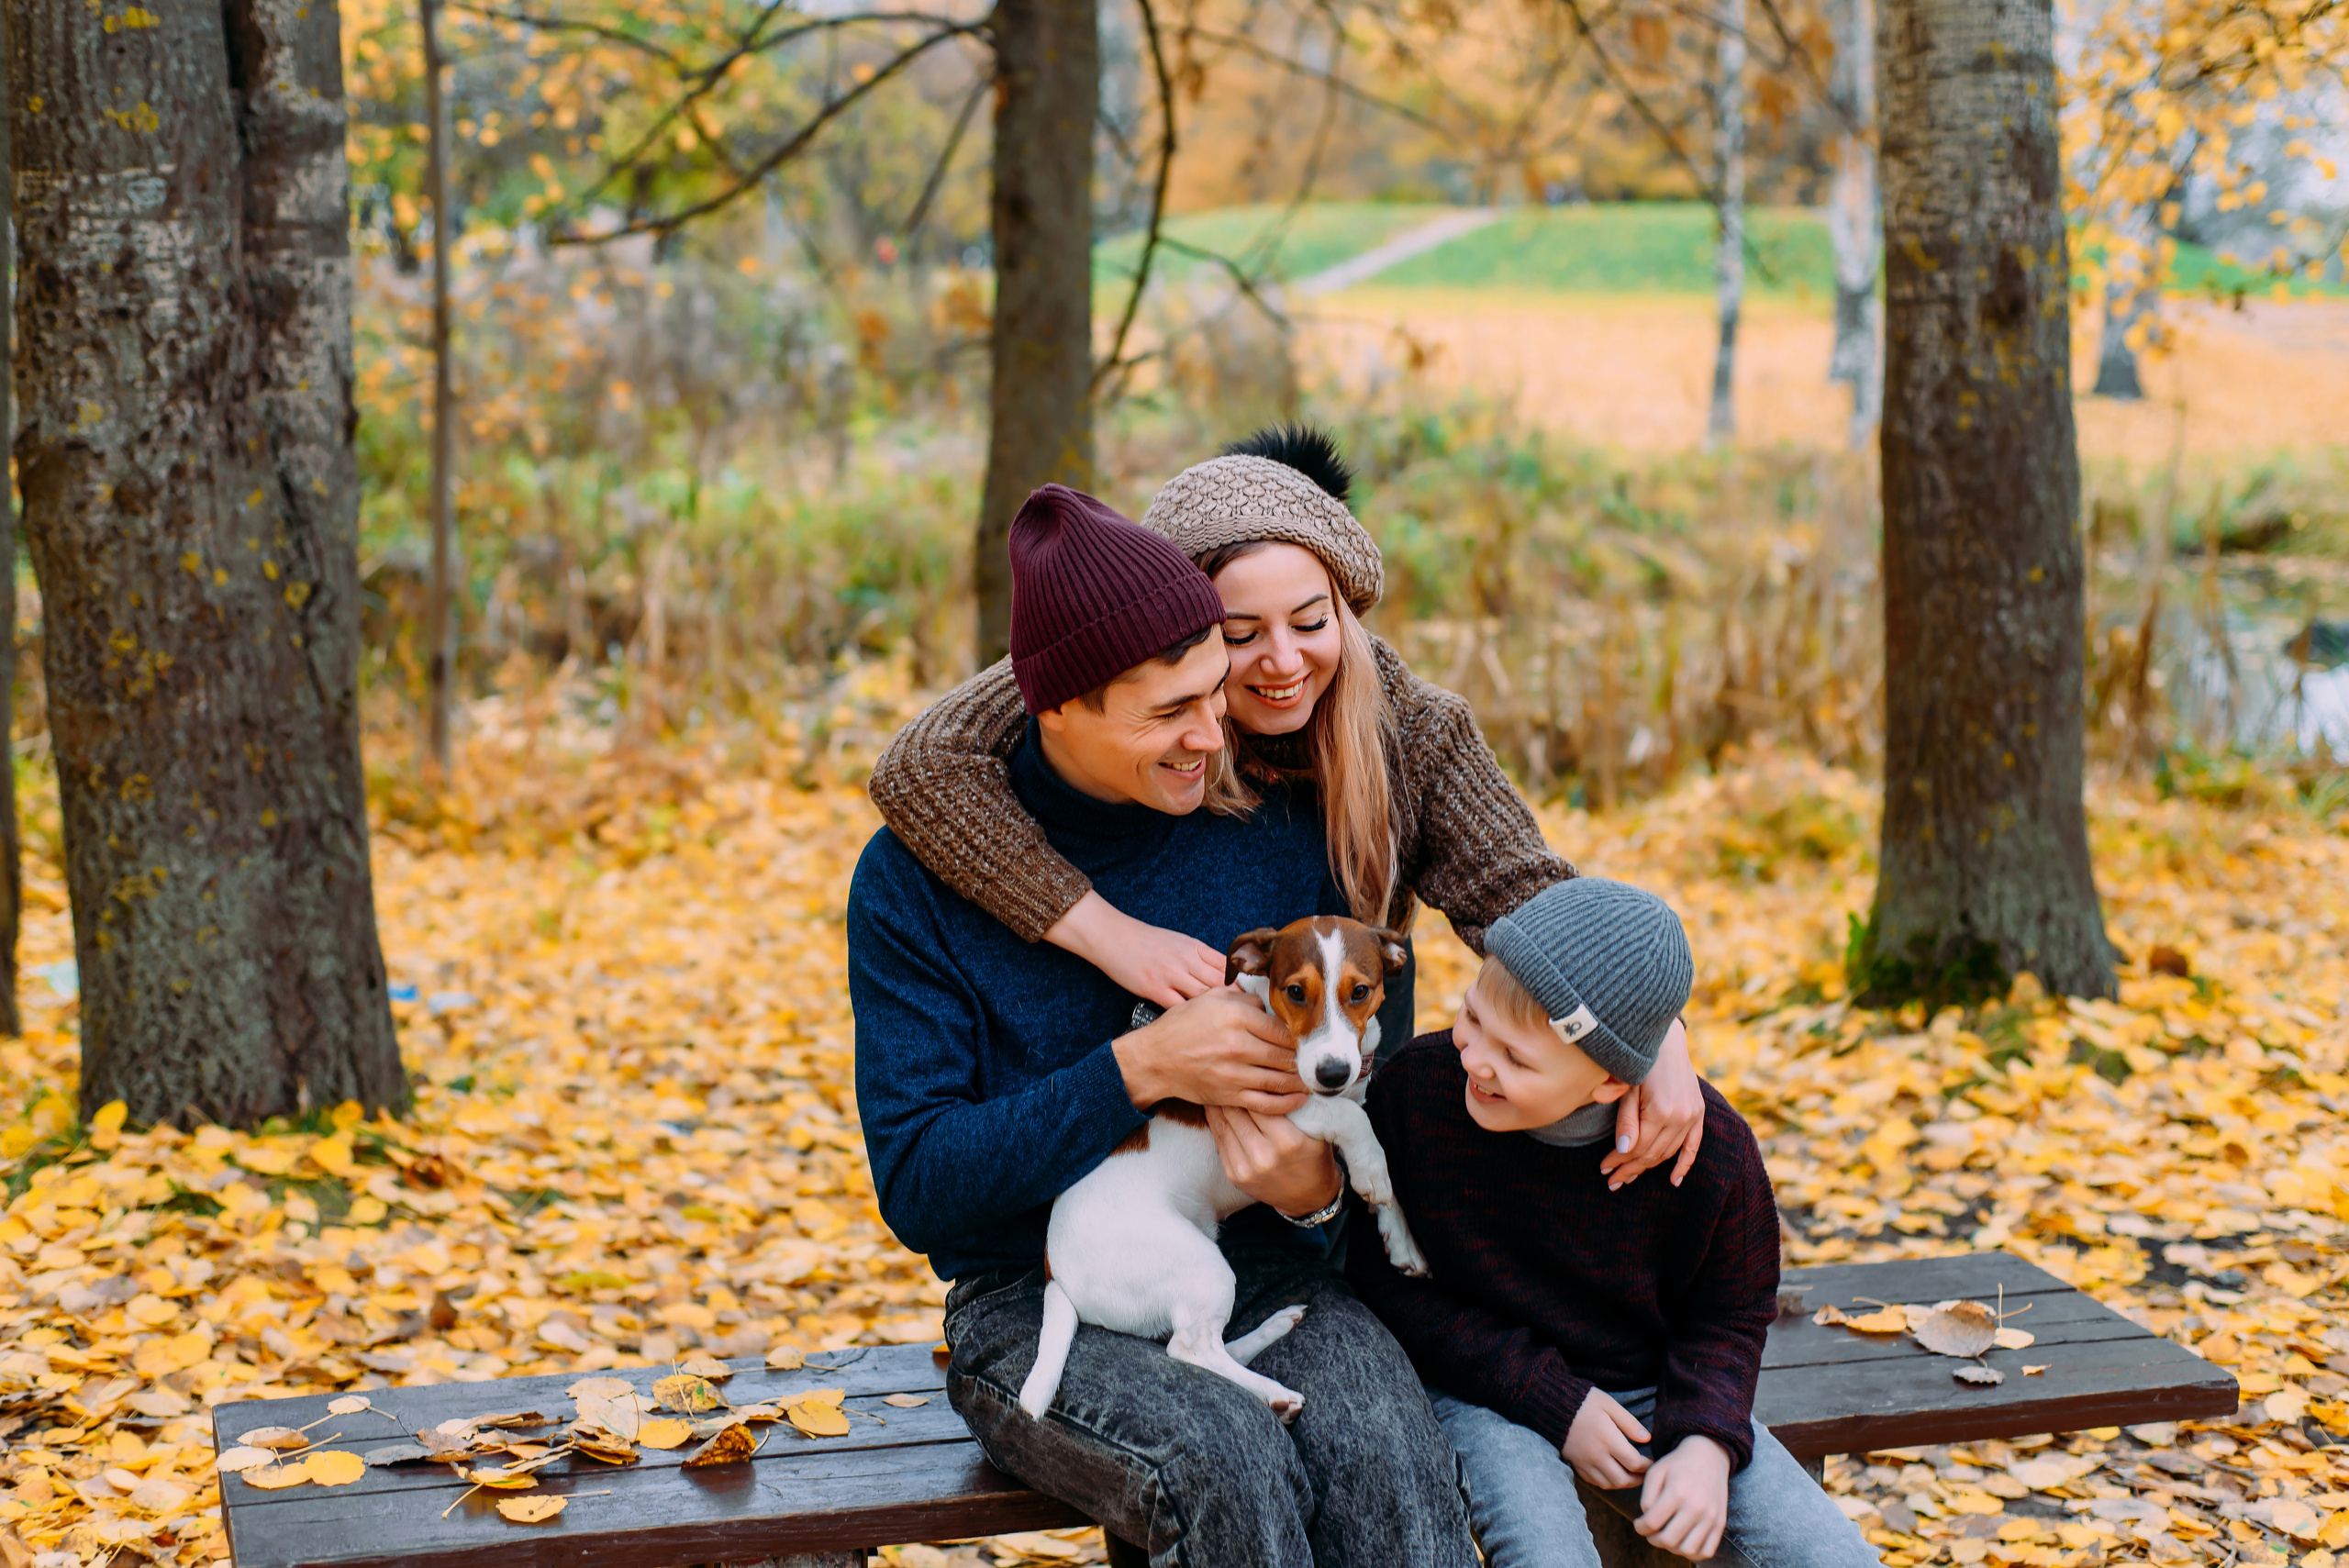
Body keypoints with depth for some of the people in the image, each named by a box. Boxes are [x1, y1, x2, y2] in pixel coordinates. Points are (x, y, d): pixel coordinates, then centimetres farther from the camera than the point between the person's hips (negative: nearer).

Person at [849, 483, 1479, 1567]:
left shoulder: (1278, 831, 3)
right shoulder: (917, 874, -6)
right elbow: (916, 1183, -11)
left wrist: (1321, 1185, -12)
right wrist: (1141, 1068, -22)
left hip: (1264, 1275, 3)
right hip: (1039, 1308, -2)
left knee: (1392, 1465, -30)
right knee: (1232, 1471, -33)